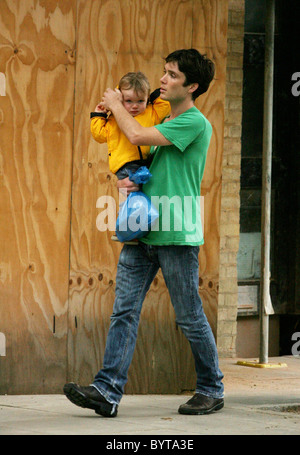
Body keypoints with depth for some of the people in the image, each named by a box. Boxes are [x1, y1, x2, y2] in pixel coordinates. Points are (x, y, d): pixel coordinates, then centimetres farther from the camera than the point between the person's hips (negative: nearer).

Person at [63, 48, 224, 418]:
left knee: (190, 317, 2)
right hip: (143, 234, 8)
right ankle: (107, 391, -7)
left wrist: (115, 105, 0)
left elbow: (137, 135, -16)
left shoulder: (195, 123, -9)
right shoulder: (163, 124, 18)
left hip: (177, 236, -8)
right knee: (124, 310, -2)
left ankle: (211, 390, 17)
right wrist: (125, 181, 1)